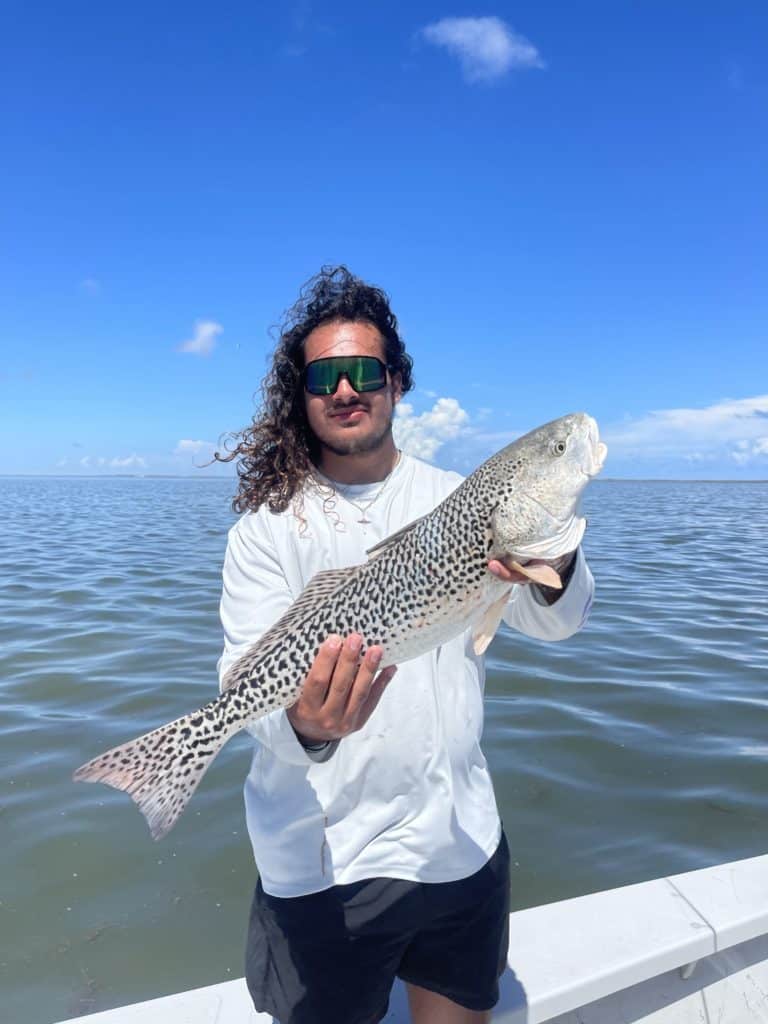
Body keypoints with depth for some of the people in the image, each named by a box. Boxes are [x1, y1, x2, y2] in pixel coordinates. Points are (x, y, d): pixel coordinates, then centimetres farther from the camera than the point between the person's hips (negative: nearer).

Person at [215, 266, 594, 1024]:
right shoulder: (267, 526, -8)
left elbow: (556, 622, -9)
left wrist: (553, 564, -32)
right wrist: (306, 725, -38)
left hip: (462, 841, 3)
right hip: (322, 861, -2)